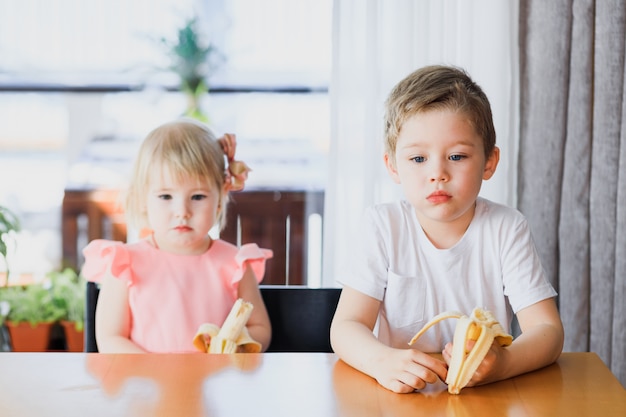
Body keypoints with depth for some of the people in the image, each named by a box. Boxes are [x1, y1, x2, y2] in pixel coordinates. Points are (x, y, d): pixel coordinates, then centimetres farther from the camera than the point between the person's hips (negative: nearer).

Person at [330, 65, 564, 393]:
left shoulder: (506, 229, -3)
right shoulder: (383, 226, -3)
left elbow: (547, 329, -8)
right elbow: (346, 327, -8)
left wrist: (502, 363, -30)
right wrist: (382, 361, -31)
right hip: (400, 397, -1)